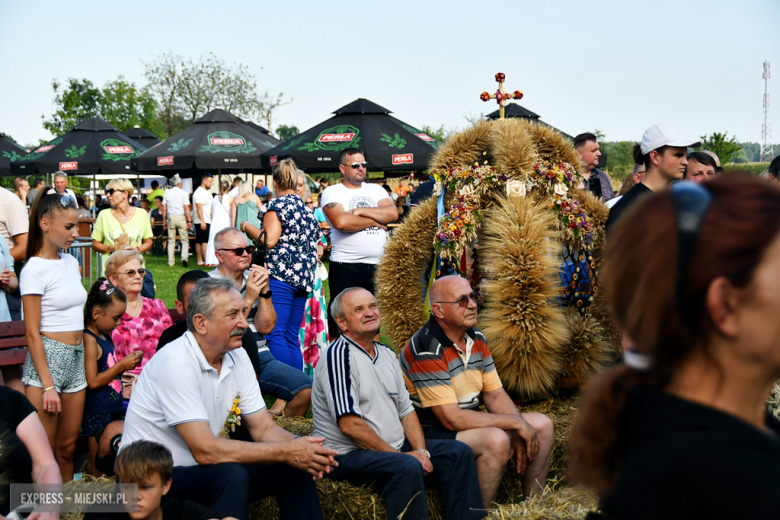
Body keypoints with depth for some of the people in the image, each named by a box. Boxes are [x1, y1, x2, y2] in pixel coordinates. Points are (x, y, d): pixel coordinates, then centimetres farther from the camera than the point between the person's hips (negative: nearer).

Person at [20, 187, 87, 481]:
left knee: (67, 447, 14)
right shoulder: (35, 269, -10)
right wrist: (47, 386, -16)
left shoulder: (71, 262, 11)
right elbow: (32, 333, -13)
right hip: (47, 358, -7)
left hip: (76, 358, 7)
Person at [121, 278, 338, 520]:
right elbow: (204, 450, -29)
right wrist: (285, 452, -27)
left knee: (295, 467, -8)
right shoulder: (176, 364, -24)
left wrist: (300, 447, -21)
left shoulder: (237, 356, 1)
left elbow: (264, 429, 2)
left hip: (204, 469, 8)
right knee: (232, 476, -33)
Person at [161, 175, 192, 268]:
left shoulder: (166, 193, 6)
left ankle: (171, 262, 10)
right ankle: (184, 258, -16)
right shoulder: (183, 193, -3)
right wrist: (189, 220, -6)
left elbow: (164, 209, 5)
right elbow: (186, 208, -8)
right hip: (181, 217, -3)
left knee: (171, 240, 10)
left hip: (170, 217, 3)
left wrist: (164, 221, 12)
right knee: (185, 240, 2)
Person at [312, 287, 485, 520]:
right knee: (407, 467, -34)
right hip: (349, 455, -9)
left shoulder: (386, 354, 15)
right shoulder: (338, 355, -14)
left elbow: (406, 410, 15)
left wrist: (421, 451, -3)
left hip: (394, 449, 9)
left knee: (458, 452, 1)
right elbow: (349, 425, -20)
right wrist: (399, 456, -17)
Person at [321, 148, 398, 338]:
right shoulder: (332, 192, 1)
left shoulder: (375, 190, 16)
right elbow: (340, 222, -17)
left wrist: (360, 211, -10)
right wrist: (375, 220, -5)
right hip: (346, 267, -5)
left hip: (377, 266, 5)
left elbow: (393, 213, -1)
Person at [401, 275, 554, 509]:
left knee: (542, 425, 3)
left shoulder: (477, 338, 5)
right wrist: (515, 423, -21)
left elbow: (495, 395, 8)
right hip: (431, 433, -9)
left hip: (469, 424, 9)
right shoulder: (426, 350, -23)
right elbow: (452, 419, -26)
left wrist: (519, 432, -11)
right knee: (496, 440, -32)